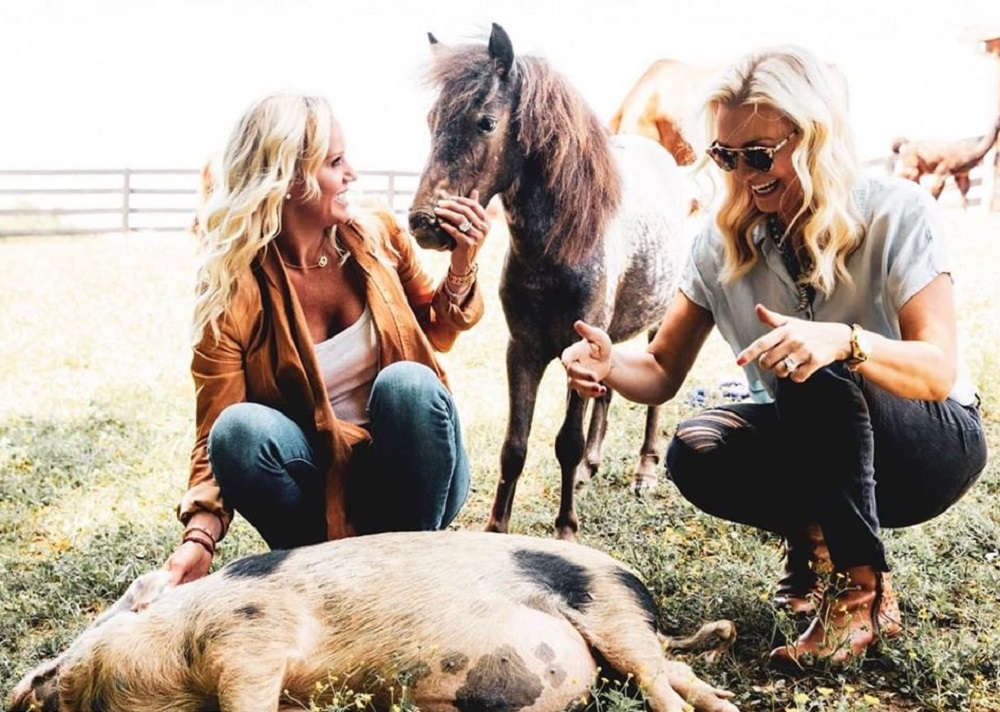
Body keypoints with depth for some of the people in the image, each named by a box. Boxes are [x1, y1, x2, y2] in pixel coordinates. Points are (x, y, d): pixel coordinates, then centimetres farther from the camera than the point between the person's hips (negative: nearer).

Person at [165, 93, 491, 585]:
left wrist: (461, 270, -9)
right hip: (318, 486, -2)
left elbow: (434, 335, 11)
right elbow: (215, 438, -15)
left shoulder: (377, 235, -6)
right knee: (241, 429, -31)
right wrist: (200, 538, -32)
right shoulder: (233, 295, -15)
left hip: (409, 477, 2)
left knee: (408, 382, -30)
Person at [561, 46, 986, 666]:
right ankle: (813, 537, 3)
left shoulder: (896, 213, -18)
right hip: (818, 444, 4)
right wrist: (611, 366, -29)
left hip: (934, 445, -4)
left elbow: (939, 371, -26)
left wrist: (844, 343, -47)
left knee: (813, 369, -34)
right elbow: (662, 373, -5)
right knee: (696, 455, -26)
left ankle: (865, 593, -20)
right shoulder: (725, 240, -7)